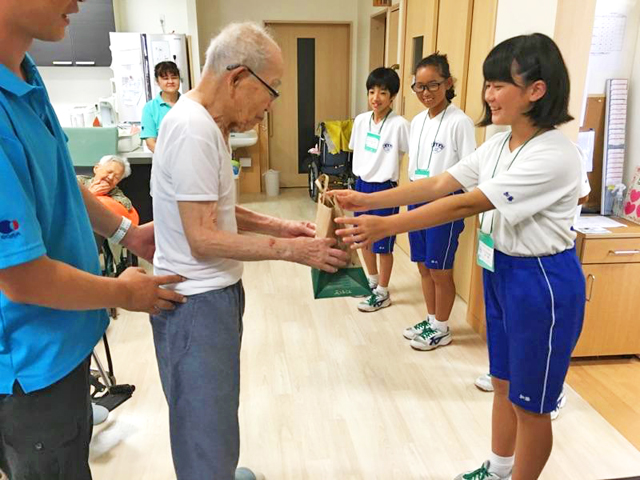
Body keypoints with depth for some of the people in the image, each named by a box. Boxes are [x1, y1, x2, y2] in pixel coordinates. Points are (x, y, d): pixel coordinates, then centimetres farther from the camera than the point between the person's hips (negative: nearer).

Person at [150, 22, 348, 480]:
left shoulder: (208, 123, 9)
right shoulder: (193, 129, -22)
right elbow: (203, 238, -23)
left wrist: (280, 226, 5)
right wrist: (291, 250, -19)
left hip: (214, 292, 10)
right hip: (197, 302, -10)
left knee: (213, 415, 27)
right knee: (207, 423, 5)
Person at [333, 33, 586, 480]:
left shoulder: (553, 156, -24)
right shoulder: (497, 145, 3)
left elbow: (467, 204, -30)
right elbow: (438, 184, -4)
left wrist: (384, 226, -31)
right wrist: (367, 200, -14)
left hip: (541, 282, -8)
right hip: (499, 272, 9)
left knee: (530, 402, 10)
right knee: (504, 383, 23)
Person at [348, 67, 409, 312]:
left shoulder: (399, 125, -17)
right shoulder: (360, 120, 2)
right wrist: (359, 176, 14)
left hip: (384, 188, -6)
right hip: (361, 185, 6)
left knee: (382, 244, 4)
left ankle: (383, 293, 21)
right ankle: (373, 281, 38)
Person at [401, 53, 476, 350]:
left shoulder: (459, 122, -13)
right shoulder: (417, 121, 9)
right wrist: (412, 197, 12)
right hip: (417, 202, 7)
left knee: (440, 270, 5)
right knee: (424, 267, 15)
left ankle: (442, 329, 22)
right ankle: (430, 321, 32)